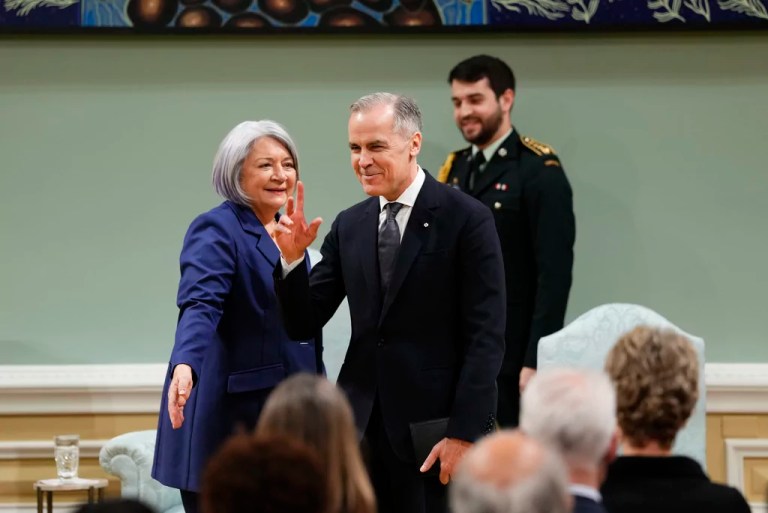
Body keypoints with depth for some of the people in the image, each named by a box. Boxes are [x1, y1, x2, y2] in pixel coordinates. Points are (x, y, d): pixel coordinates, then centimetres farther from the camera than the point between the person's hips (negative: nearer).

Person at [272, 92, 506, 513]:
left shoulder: (466, 220, -6)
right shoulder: (349, 226, 10)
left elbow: (486, 337, -9)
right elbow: (303, 324, 10)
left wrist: (464, 433, -15)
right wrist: (292, 257, -7)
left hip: (435, 424, -4)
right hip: (363, 427, 5)